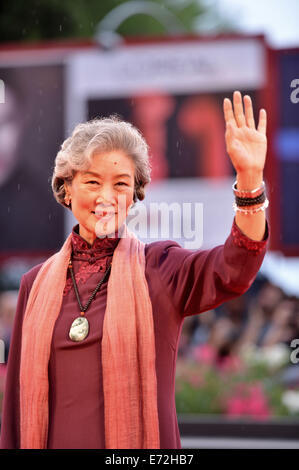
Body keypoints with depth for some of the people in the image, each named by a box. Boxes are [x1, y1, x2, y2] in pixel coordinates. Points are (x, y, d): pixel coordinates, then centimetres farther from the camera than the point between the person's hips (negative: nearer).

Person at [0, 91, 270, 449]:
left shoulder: (160, 267, -4)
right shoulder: (37, 284, 4)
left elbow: (233, 271, -23)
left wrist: (250, 176, -35)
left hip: (144, 443, -2)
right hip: (58, 440, 2)